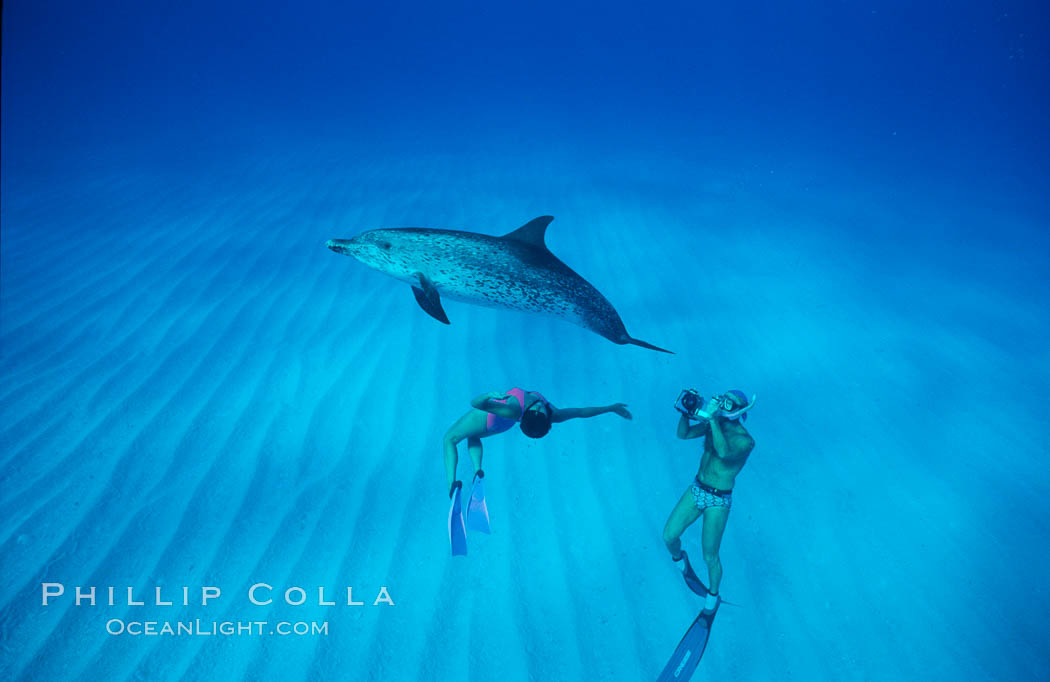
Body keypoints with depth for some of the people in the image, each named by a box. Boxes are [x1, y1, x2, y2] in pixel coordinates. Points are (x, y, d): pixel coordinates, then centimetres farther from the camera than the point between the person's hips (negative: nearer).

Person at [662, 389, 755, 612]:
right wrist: (688, 411, -23)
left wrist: (713, 419, -43)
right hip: (696, 489, 5)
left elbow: (724, 452, -40)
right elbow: (683, 434, -7)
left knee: (710, 557, 3)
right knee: (669, 536, 4)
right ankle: (679, 557, 38)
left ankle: (713, 595, 30)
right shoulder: (714, 424, -2)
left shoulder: (745, 440, -20)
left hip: (718, 501, -5)